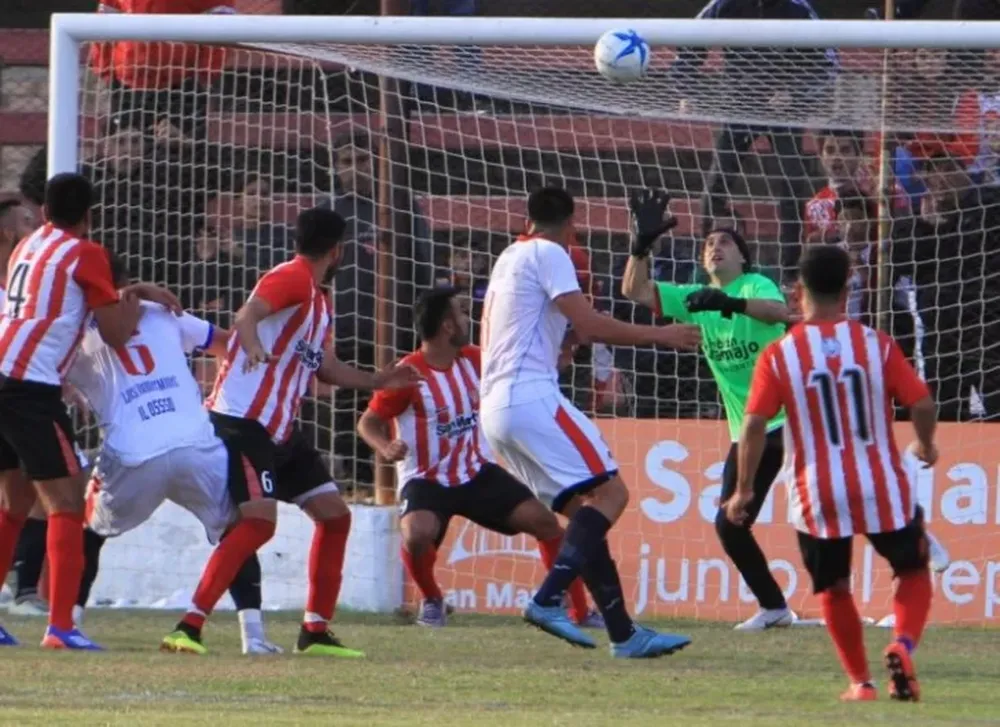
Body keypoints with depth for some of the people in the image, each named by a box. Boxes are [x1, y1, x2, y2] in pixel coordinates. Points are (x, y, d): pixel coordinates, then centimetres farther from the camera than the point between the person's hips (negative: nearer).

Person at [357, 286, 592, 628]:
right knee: (417, 535, -34)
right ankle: (432, 600, -1)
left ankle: (579, 611, 5)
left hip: (477, 473, 5)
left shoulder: (472, 359, 0)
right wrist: (386, 448, -32)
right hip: (426, 480, -5)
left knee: (544, 521, -6)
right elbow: (368, 422, -10)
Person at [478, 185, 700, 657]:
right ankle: (549, 600, -28)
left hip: (495, 406, 9)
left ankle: (623, 632, 2)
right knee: (609, 492, -13)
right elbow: (590, 324, -13)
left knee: (585, 510, 8)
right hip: (531, 396, -9)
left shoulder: (508, 259, 24)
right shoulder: (548, 254, -3)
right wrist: (658, 335, -4)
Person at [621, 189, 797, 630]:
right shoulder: (696, 298, 11)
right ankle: (773, 608, 18)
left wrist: (730, 304, -46)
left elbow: (778, 311, -30)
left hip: (790, 419, -6)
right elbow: (635, 290, 4)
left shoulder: (755, 285, -6)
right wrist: (642, 243, -12)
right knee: (729, 524, 4)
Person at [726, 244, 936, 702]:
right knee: (913, 570, 17)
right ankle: (902, 644, -9)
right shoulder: (876, 345, -3)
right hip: (882, 487, 0)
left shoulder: (778, 356, -5)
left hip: (818, 494, 0)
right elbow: (922, 404, -4)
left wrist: (743, 489, 1)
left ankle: (860, 681, 14)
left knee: (833, 588, 19)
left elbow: (755, 424, -10)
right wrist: (926, 446, 17)